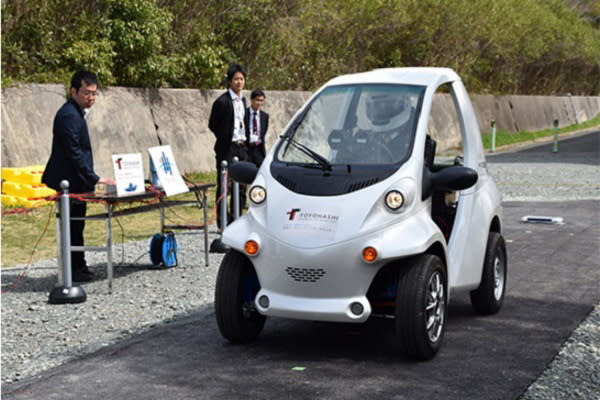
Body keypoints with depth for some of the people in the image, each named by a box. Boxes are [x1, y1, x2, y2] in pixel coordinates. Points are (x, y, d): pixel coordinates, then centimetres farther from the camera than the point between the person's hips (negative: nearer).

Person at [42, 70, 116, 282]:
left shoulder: (76, 113, 13)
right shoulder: (69, 116, -19)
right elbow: (74, 153, -23)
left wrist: (92, 179, 19)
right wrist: (95, 179, -23)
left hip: (75, 180, 10)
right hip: (70, 181, -10)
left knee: (75, 225, 14)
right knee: (73, 225, -5)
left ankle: (78, 267, 21)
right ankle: (75, 269, 1)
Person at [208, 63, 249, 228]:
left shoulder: (243, 100, 12)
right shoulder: (222, 101, -10)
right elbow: (212, 125, -6)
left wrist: (244, 140, 11)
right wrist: (226, 139, -3)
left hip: (241, 147, 7)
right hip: (227, 148, -7)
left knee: (241, 183, 10)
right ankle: (222, 220, 2)